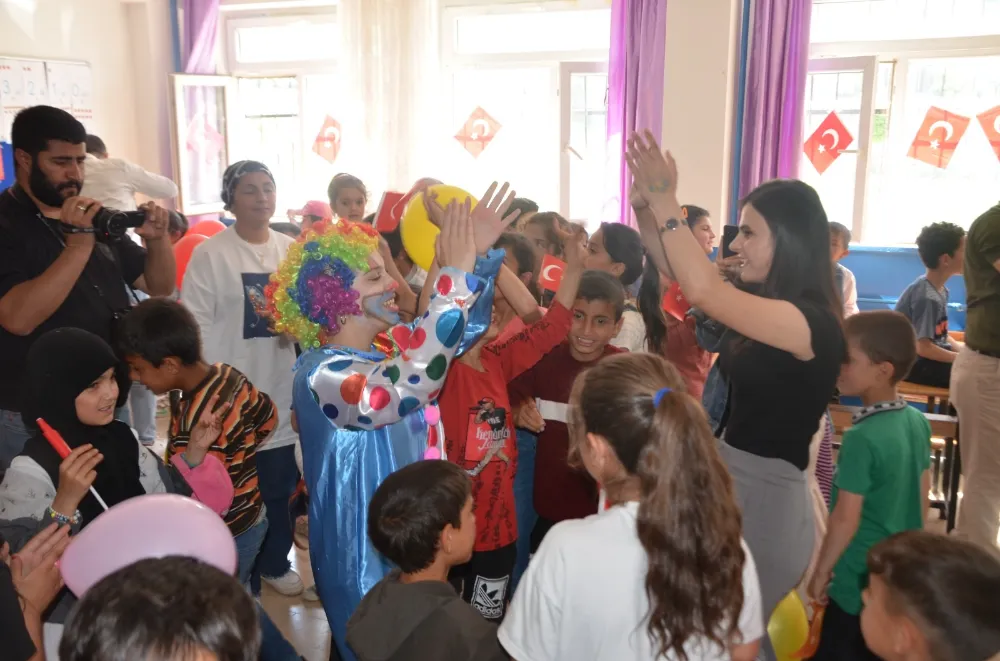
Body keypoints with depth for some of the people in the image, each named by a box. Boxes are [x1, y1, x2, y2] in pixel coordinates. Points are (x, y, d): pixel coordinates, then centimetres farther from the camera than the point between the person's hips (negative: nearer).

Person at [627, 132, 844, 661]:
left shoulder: (811, 320, -21)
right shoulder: (765, 303, 5)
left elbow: (703, 292, -28)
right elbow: (679, 273, 8)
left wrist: (665, 202, -23)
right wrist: (644, 208, -7)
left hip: (765, 492, -8)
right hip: (730, 475, 8)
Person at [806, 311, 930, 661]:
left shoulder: (862, 438, -25)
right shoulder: (918, 421, -3)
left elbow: (846, 519, -21)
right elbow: (923, 495, 9)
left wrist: (821, 571, -8)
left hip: (859, 581, -7)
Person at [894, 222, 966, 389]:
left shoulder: (941, 290, 5)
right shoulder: (927, 297, -23)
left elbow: (939, 334, 13)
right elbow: (923, 347, -24)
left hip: (930, 354, 9)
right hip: (915, 363, -9)